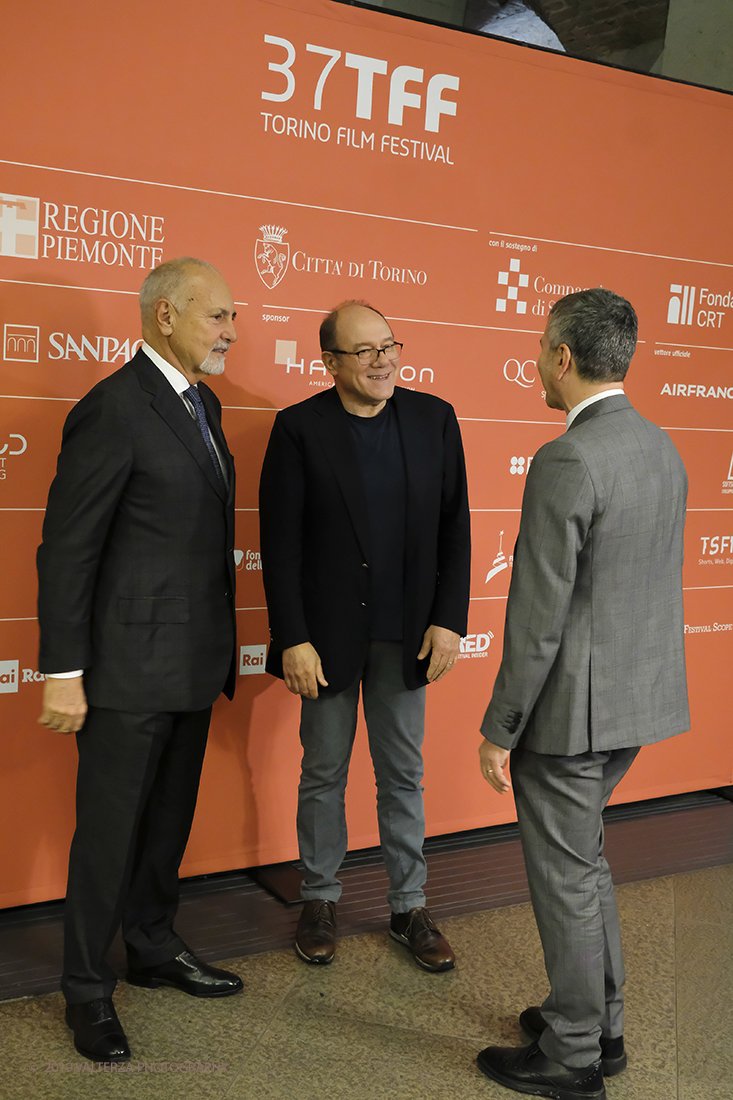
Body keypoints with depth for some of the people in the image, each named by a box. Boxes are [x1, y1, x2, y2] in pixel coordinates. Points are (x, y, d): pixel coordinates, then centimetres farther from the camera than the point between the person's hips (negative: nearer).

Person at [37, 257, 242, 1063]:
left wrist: (219, 646, 13)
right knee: (111, 827, 6)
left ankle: (153, 949, 37)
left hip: (194, 660, 8)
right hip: (132, 665, -8)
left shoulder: (202, 404, 11)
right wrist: (63, 673, -16)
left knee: (169, 816, 19)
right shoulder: (113, 410, -16)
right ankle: (87, 988, 23)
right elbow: (66, 550, -16)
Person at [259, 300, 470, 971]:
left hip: (406, 635, 2)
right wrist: (293, 639, -13)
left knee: (404, 774, 13)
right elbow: (280, 543, -9)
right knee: (324, 772, 13)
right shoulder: (300, 427, -8)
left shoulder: (434, 419, 0)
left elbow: (455, 528, 2)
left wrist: (450, 619, -4)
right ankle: (321, 899, 31)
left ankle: (410, 908, 28)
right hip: (327, 635, -2)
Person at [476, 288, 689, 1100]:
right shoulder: (662, 448, 6)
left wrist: (499, 729, -13)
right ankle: (601, 1023, 36)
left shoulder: (566, 462, -22)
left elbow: (538, 616, -21)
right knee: (583, 859, 23)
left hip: (572, 704, -9)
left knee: (565, 877, 6)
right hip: (639, 694, 9)